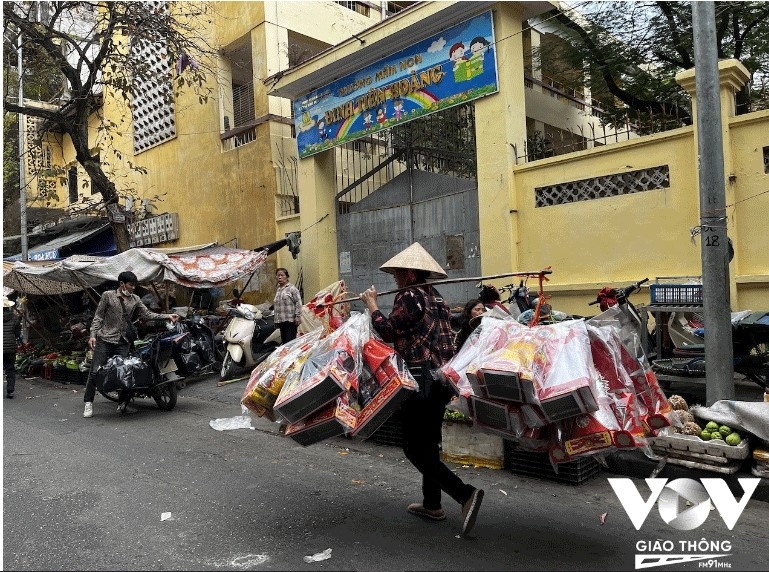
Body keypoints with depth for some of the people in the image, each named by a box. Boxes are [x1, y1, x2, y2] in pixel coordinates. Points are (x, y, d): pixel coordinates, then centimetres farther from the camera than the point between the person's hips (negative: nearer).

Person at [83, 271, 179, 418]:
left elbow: (147, 314, 8)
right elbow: (98, 317, 2)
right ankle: (88, 403, 4)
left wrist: (167, 316, -3)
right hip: (105, 340, -3)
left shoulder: (135, 300, 11)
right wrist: (93, 335, -6)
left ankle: (122, 403, 9)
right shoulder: (108, 295, 1)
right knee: (95, 371, -6)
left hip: (123, 342, 3)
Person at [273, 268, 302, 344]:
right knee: (284, 341, 9)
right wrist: (276, 320, 19)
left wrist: (298, 316, -15)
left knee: (290, 341, -12)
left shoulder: (292, 288, -6)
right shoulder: (278, 290, 16)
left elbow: (298, 303, -10)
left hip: (291, 320, -7)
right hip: (281, 321, 7)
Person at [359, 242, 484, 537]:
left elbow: (389, 332, -16)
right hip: (441, 377, 9)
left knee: (415, 449, -2)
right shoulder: (436, 296, 14)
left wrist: (372, 307, -3)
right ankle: (432, 503, 28)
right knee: (429, 443, 18)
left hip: (420, 378, -9)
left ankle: (465, 494, -11)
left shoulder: (409, 296, -13)